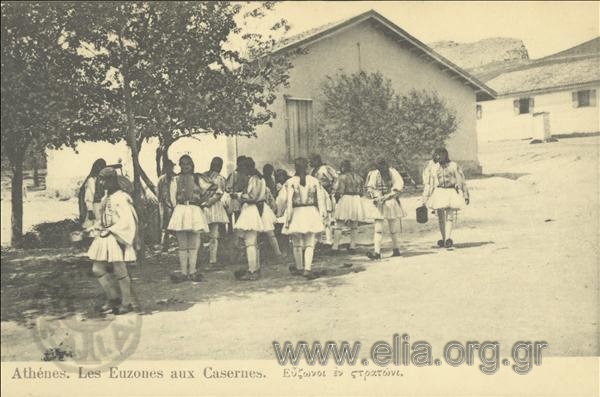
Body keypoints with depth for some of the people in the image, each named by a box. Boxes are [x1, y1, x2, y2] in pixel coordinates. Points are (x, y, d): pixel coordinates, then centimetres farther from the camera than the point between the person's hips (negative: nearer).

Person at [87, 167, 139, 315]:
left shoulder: (122, 198, -13)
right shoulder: (105, 199, 14)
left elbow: (127, 221, -19)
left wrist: (110, 230, -19)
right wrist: (99, 230, 7)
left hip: (117, 238, -9)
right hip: (104, 239, 9)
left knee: (120, 271, -3)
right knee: (98, 269, 8)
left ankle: (127, 303, 9)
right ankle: (114, 298, 20)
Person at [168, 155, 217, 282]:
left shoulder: (197, 178, 11)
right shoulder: (175, 180, 9)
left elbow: (212, 187, 7)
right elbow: (173, 199, 5)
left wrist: (202, 200, 0)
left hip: (195, 211, 0)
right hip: (180, 212, 0)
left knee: (193, 245, 0)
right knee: (182, 246, -1)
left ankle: (192, 271, 3)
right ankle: (184, 272, 1)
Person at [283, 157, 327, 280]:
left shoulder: (290, 182, -8)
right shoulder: (314, 181, -3)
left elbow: (289, 202, -10)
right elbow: (320, 198, -1)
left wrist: (288, 218, -4)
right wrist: (323, 213, 7)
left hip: (297, 213, -1)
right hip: (311, 212, 1)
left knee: (297, 244, 14)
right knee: (310, 244, 6)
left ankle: (299, 268, 27)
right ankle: (307, 269, -7)